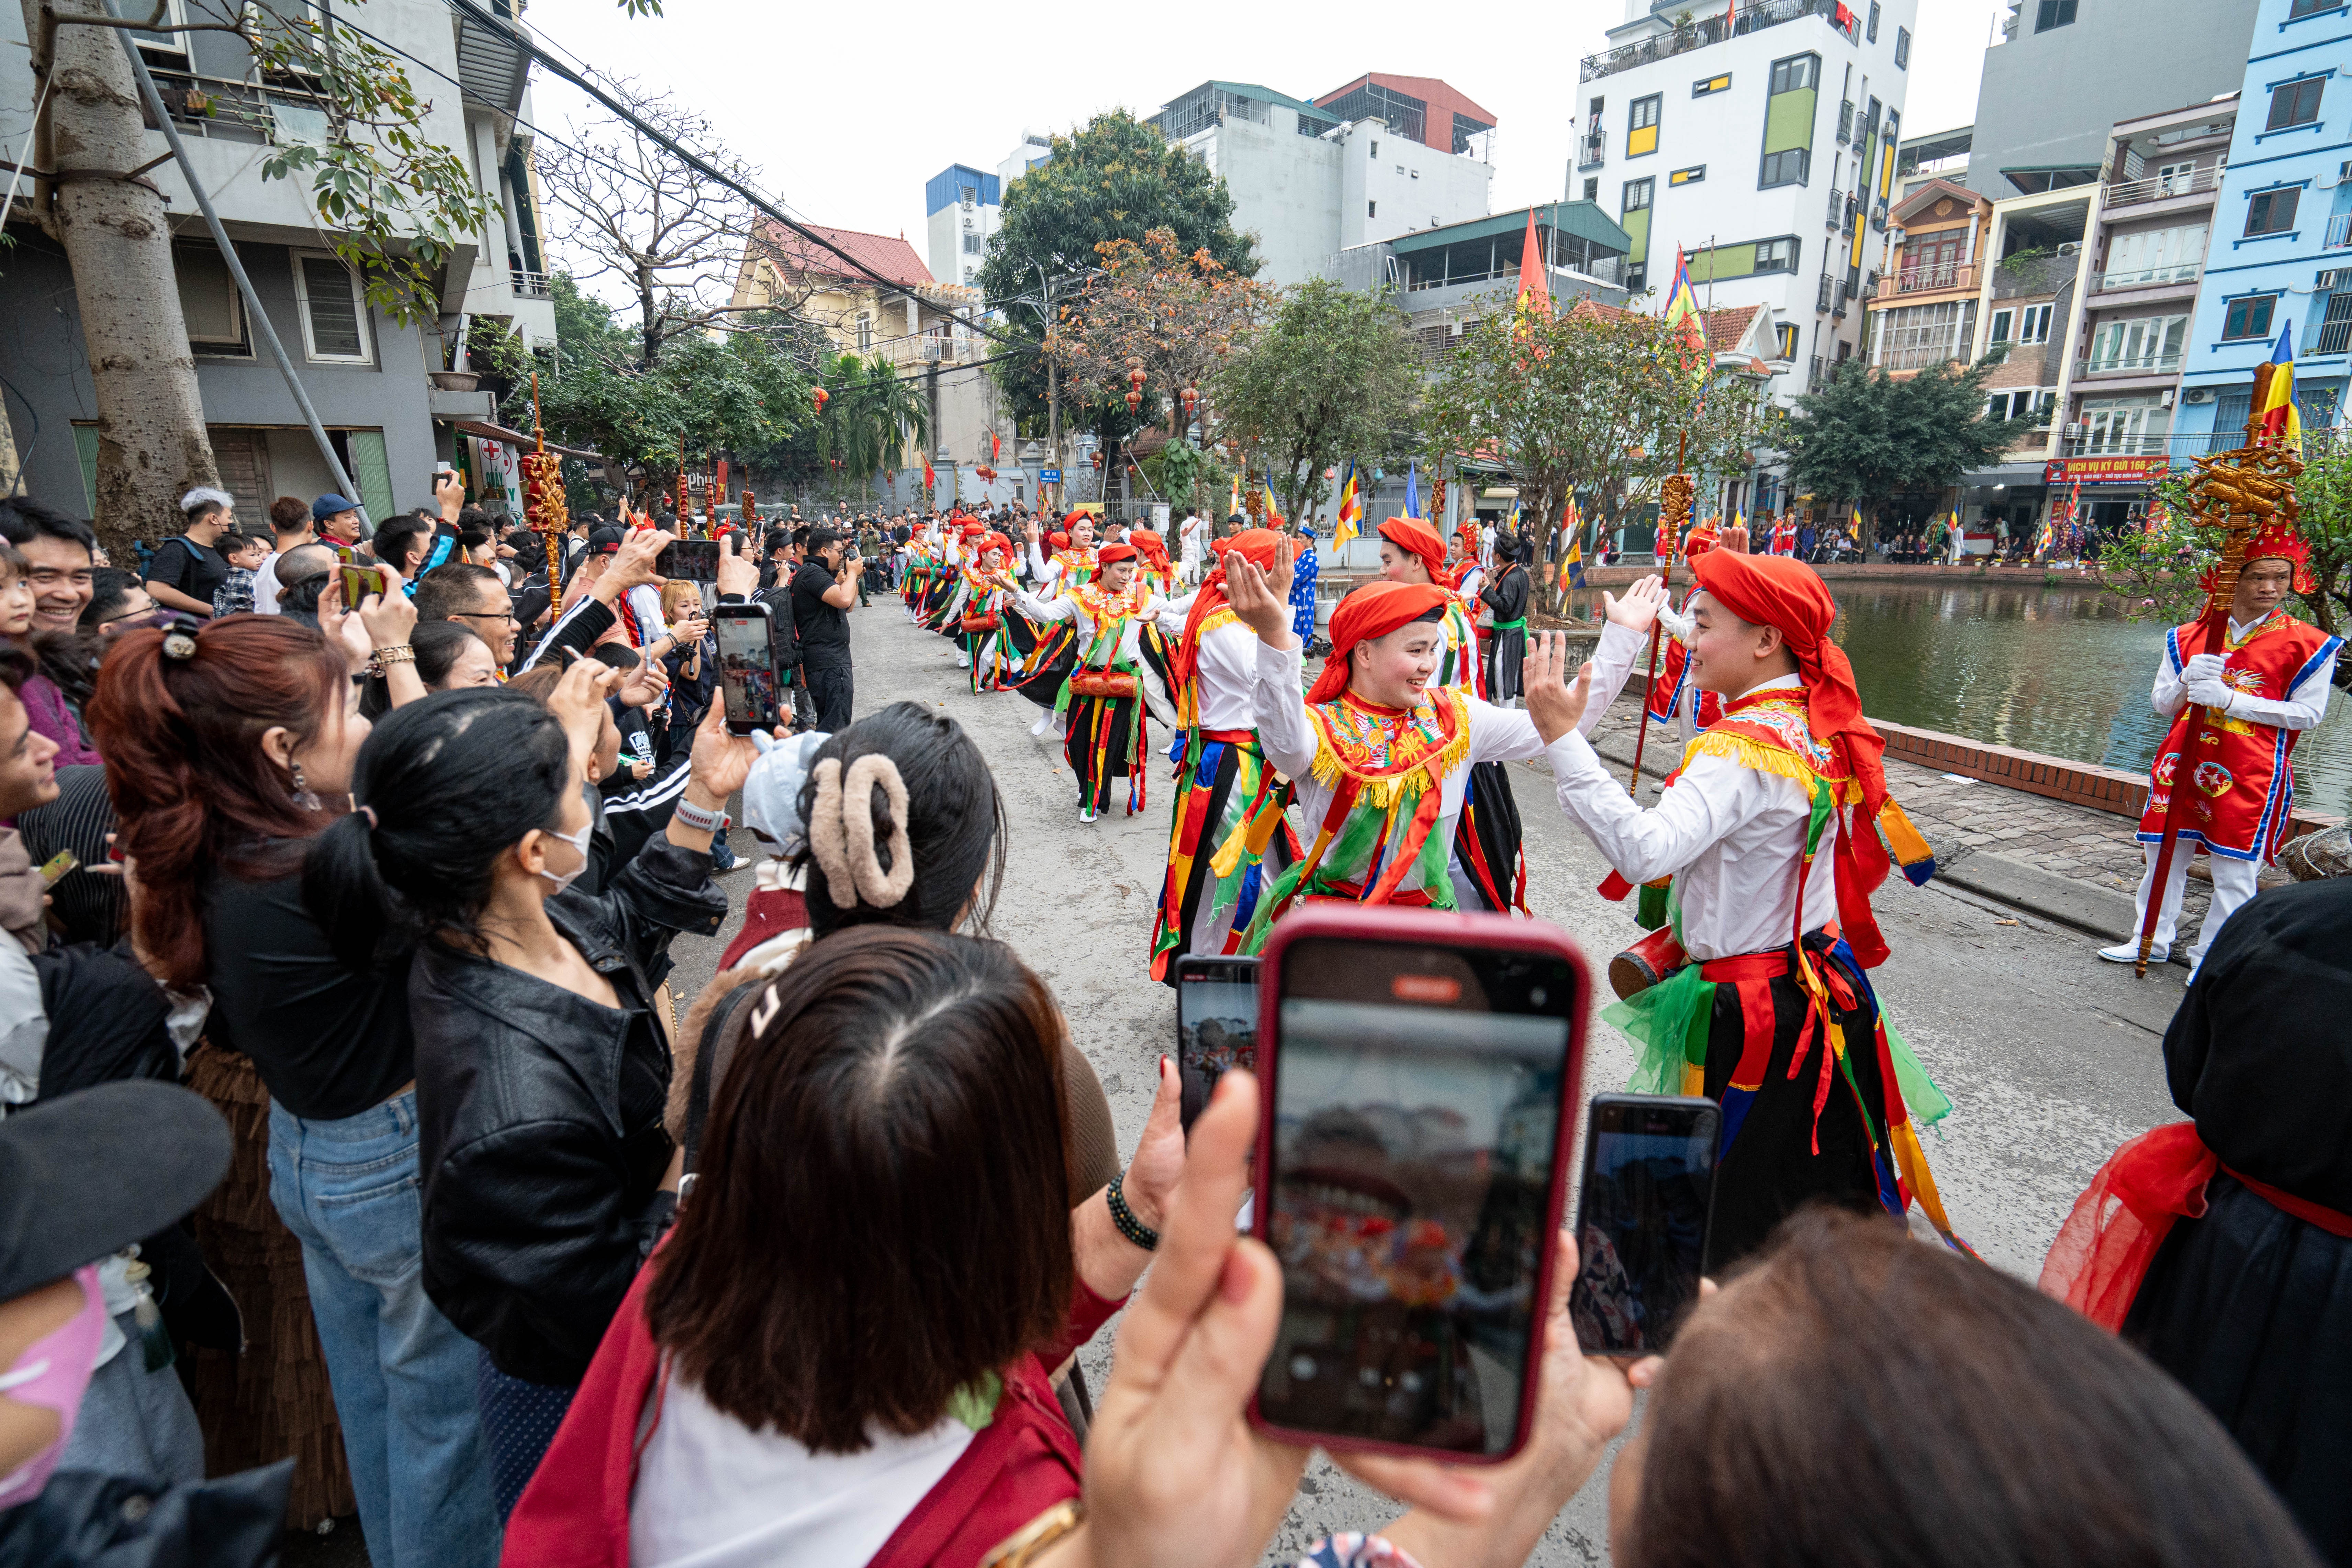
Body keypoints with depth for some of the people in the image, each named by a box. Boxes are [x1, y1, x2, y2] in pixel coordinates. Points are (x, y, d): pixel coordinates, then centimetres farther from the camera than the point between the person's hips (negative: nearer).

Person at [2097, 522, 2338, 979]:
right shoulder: (2188, 637, 6)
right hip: (2182, 763, 3)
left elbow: (2309, 714, -7)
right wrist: (2188, 682, -13)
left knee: (2234, 872, 2)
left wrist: (2229, 699, -18)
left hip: (2251, 774, -3)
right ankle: (2151, 942, 24)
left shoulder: (2309, 645, -3)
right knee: (2164, 857, 11)